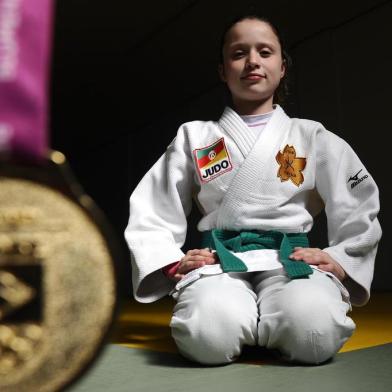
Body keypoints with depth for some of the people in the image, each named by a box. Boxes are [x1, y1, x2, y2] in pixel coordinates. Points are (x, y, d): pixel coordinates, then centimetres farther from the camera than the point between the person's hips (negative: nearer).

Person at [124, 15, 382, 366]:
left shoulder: (312, 137, 12)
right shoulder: (194, 137, 11)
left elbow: (360, 208, 12)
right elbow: (150, 212, 9)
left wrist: (339, 260, -2)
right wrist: (172, 264, -5)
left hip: (291, 260, 1)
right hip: (219, 261, 0)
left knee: (313, 334, -33)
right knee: (211, 336, -34)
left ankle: (269, 325, -1)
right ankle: (242, 322, -1)